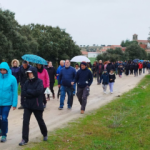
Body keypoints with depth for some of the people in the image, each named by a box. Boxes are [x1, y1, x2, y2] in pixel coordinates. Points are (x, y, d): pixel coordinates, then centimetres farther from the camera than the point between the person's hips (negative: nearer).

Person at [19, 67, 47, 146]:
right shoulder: (27, 82, 3)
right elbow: (23, 93, -3)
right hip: (27, 105, 3)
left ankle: (45, 134, 38)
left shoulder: (39, 82, -7)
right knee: (25, 121, -6)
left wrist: (28, 91, -11)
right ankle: (24, 139, 0)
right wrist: (33, 93, -15)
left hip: (37, 105, -3)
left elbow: (38, 91, -22)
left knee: (40, 121, 13)